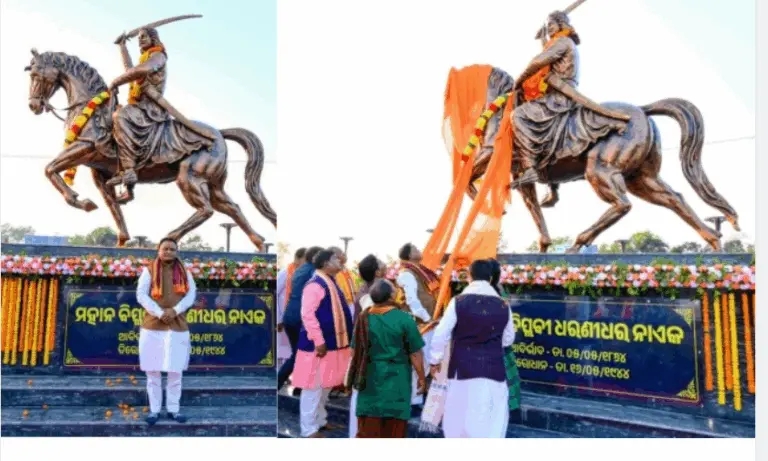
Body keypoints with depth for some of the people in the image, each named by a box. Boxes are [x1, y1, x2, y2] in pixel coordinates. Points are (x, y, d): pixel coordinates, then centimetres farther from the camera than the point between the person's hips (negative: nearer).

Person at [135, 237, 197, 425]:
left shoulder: (184, 272, 10)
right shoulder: (149, 270, 3)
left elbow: (191, 294, 1)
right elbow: (141, 295, -6)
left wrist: (175, 310, -14)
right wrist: (160, 313, -17)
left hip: (178, 327, 1)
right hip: (152, 327, -1)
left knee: (175, 371, 3)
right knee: (153, 371, 4)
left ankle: (173, 409, 14)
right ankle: (154, 410, 13)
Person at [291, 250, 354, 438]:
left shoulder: (330, 282, 12)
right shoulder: (315, 285, -18)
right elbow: (307, 315, -23)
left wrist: (344, 338, 20)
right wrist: (319, 341, -23)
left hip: (332, 343, 10)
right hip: (319, 345, -10)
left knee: (327, 385, 19)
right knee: (314, 386, -1)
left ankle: (320, 420, 32)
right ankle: (309, 429, 7)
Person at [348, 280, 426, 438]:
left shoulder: (364, 318, 0)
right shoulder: (404, 319, -12)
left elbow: (356, 351, 7)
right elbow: (415, 353, -9)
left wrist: (359, 375, 21)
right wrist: (421, 377, 4)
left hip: (370, 377, 3)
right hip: (396, 377, -3)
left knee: (368, 426, 9)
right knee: (394, 426, 9)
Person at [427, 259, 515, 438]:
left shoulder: (459, 302, -7)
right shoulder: (503, 305, 2)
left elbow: (441, 334, -6)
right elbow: (508, 339, 13)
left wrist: (435, 360, 7)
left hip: (464, 368, -1)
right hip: (494, 369, 2)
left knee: (459, 416, 11)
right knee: (493, 420, 7)